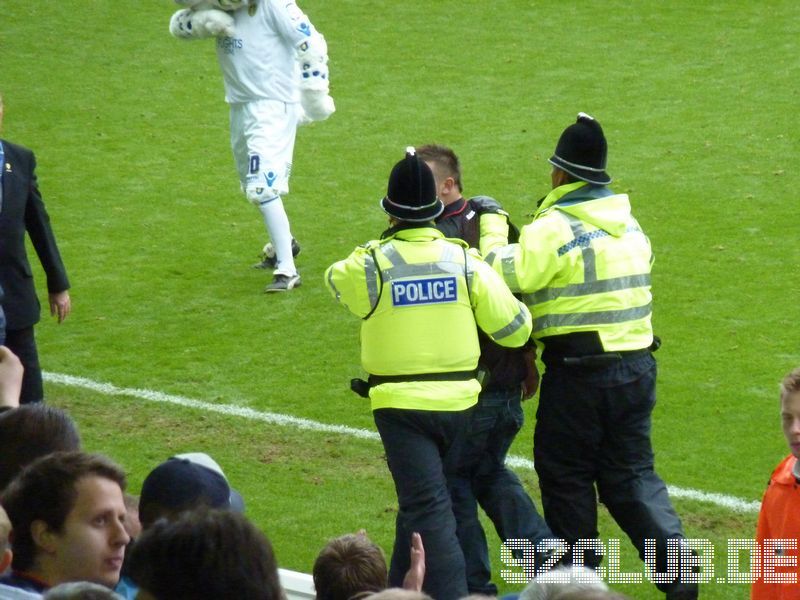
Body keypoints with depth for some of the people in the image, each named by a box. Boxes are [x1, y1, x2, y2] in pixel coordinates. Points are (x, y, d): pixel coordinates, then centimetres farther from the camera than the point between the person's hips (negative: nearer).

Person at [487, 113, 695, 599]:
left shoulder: (554, 228, -15)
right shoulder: (629, 223, 10)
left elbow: (511, 273, -23)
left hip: (579, 373, -7)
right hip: (637, 363, 7)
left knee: (566, 476, 8)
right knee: (632, 473, 12)